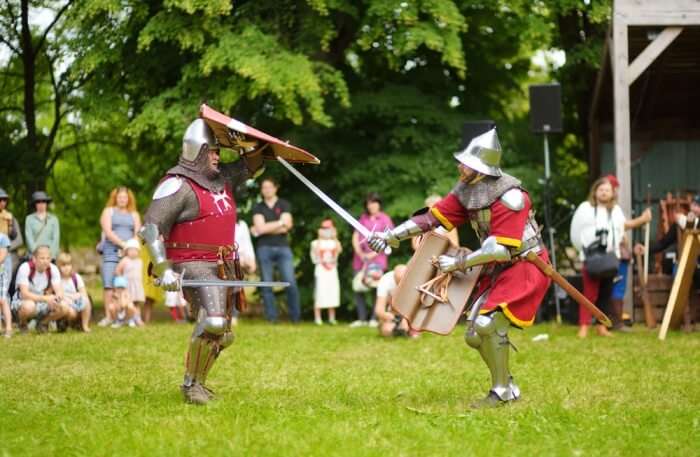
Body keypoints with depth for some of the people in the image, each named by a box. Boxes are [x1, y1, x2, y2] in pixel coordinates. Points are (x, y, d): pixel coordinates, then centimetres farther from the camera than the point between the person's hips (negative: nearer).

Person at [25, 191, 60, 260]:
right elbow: (29, 237, 0)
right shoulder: (29, 219, 8)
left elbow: (56, 238, 5)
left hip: (50, 256, 1)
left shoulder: (53, 219, 10)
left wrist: (51, 253, -7)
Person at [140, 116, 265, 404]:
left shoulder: (221, 178, 14)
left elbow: (249, 166, 33)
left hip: (221, 266, 9)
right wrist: (163, 270, -22)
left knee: (223, 335, 13)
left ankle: (198, 382, 30)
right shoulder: (178, 186, -11)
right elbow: (151, 227, -16)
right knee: (212, 322, -25)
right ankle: (191, 384, -10)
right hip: (193, 265, -9)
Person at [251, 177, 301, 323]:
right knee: (267, 284, -3)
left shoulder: (284, 205, 10)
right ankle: (271, 317, 1)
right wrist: (280, 222, -2)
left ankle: (295, 317, -4)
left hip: (283, 247, -1)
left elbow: (286, 227, -3)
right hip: (265, 249, 1)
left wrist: (266, 228, -3)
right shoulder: (258, 208, 12)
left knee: (290, 282, -11)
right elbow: (260, 228, -3)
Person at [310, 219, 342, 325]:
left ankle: (332, 318, 10)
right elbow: (316, 253, -19)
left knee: (332, 293, 3)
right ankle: (317, 318, -2)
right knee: (319, 293, -5)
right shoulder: (317, 242, 0)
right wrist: (320, 238, -15)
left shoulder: (334, 242, 7)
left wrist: (335, 237, -13)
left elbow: (339, 250, -14)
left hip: (332, 270, 3)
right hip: (321, 269, -3)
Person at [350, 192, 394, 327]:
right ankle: (362, 318, 6)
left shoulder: (384, 219, 3)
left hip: (377, 259, -4)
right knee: (358, 288, 1)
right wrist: (359, 252, -1)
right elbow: (355, 236, 14)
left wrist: (374, 253, -10)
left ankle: (374, 318, -8)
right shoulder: (363, 218, 15)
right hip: (360, 259, 4)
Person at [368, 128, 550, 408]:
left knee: (489, 323, -22)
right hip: (497, 270, 9)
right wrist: (392, 236, -9)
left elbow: (501, 249, -27)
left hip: (525, 267, -9)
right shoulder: (466, 190, -1)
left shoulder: (510, 197, -25)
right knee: (474, 335, 7)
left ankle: (501, 393, -9)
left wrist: (459, 263, -25)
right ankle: (509, 387, 21)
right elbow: (434, 216, -1)